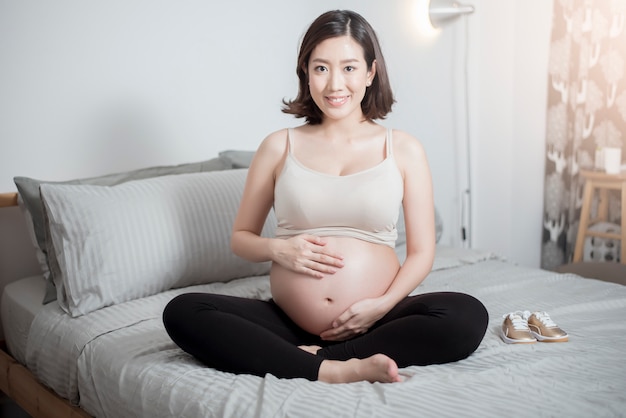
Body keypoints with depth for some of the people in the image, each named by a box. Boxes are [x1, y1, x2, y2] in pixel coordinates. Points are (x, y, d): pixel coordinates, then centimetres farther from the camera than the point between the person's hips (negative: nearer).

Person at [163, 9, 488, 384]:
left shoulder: (404, 150, 6)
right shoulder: (279, 147, 8)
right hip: (289, 322, 1)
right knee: (181, 312, -22)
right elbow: (240, 238, 15)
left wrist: (383, 304, -12)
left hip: (374, 322, 0)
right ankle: (332, 371, -26)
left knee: (469, 316, -28)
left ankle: (316, 356, -20)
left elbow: (422, 252, 5)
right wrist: (276, 248, -8)